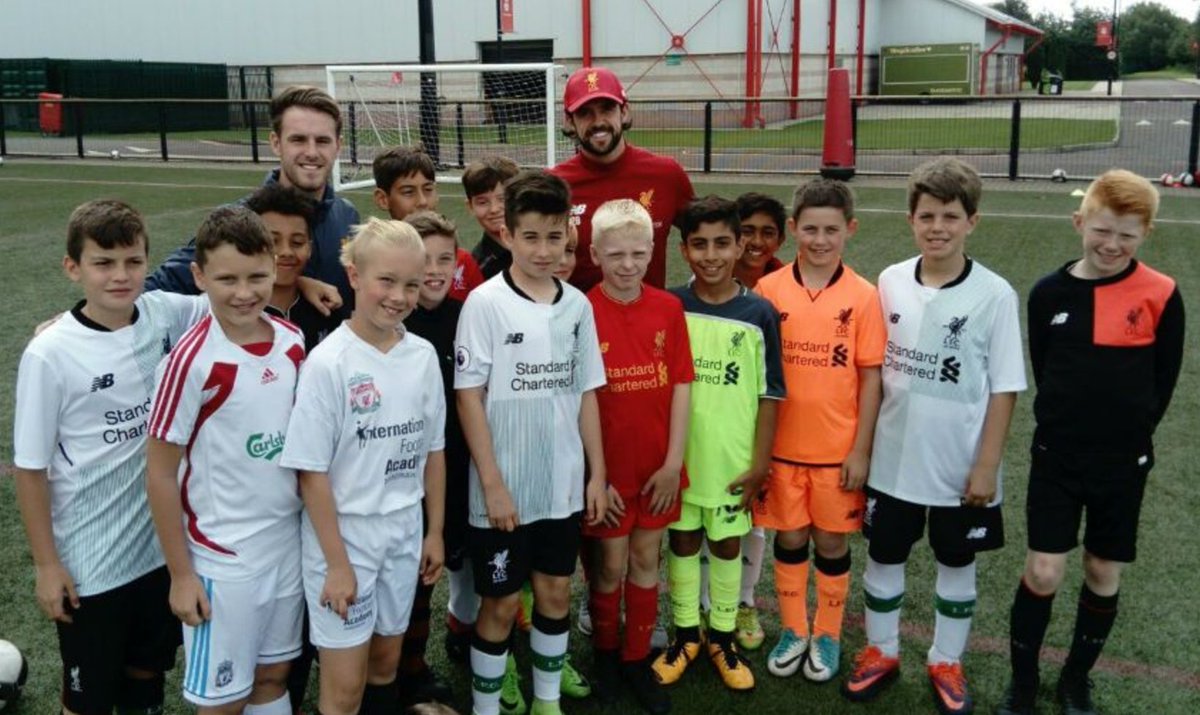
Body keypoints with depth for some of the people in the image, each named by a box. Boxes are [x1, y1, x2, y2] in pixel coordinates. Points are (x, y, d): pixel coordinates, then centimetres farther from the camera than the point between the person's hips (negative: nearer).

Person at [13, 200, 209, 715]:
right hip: (89, 560, -4)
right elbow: (30, 467, -11)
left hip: (162, 542, 4)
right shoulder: (50, 354, -18)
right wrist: (45, 563, -7)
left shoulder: (165, 315, -8)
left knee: (149, 671, 24)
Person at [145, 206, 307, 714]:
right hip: (223, 558, -5)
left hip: (289, 543, 5)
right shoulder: (192, 360, -19)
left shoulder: (293, 342, -3)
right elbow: (160, 472, -13)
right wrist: (181, 574, -10)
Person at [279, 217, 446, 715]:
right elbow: (312, 472, -14)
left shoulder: (423, 355, -1)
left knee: (386, 665, 18)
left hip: (404, 534, 5)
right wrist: (337, 562, -14)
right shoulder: (328, 363, -16)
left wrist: (435, 532, 10)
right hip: (344, 535, -4)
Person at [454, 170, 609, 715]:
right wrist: (492, 483, -14)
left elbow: (585, 393, 9)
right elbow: (469, 397, -11)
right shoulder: (484, 303, -12)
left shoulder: (577, 304, 2)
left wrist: (597, 473, 7)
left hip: (564, 485, 5)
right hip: (504, 489, -4)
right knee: (501, 604, 7)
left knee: (556, 593, 16)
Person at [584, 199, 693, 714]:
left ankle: (638, 660, 30)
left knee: (646, 561, 14)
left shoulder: (669, 308, -3)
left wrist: (674, 461, -4)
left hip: (657, 467, 3)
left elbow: (681, 385, 0)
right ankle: (605, 653, 33)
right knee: (610, 565, 11)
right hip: (606, 468, -3)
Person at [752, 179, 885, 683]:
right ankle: (793, 631, 32)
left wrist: (861, 450, -6)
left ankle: (827, 636, 31)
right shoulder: (769, 290, -4)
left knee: (832, 541, 12)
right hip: (782, 444, 1)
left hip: (839, 448, -1)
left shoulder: (863, 296, -6)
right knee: (789, 538, 13)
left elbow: (871, 377, -4)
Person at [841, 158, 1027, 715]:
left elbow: (1003, 389, -8)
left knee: (956, 563, 15)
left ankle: (946, 663, 35)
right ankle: (880, 652, 36)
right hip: (893, 457, 3)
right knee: (883, 557, 15)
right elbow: (873, 370, 5)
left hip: (960, 464, -2)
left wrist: (986, 465, -9)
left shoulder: (994, 295, -12)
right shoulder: (890, 282, -3)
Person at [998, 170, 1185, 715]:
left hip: (1124, 464, 0)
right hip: (1055, 457, 0)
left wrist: (1128, 434, 1)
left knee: (1104, 575, 12)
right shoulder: (1048, 294, -4)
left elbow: (1163, 381, 0)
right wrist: (1066, 428, 1)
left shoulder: (1161, 297, -8)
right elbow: (1043, 373, 5)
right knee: (1042, 573, 0)